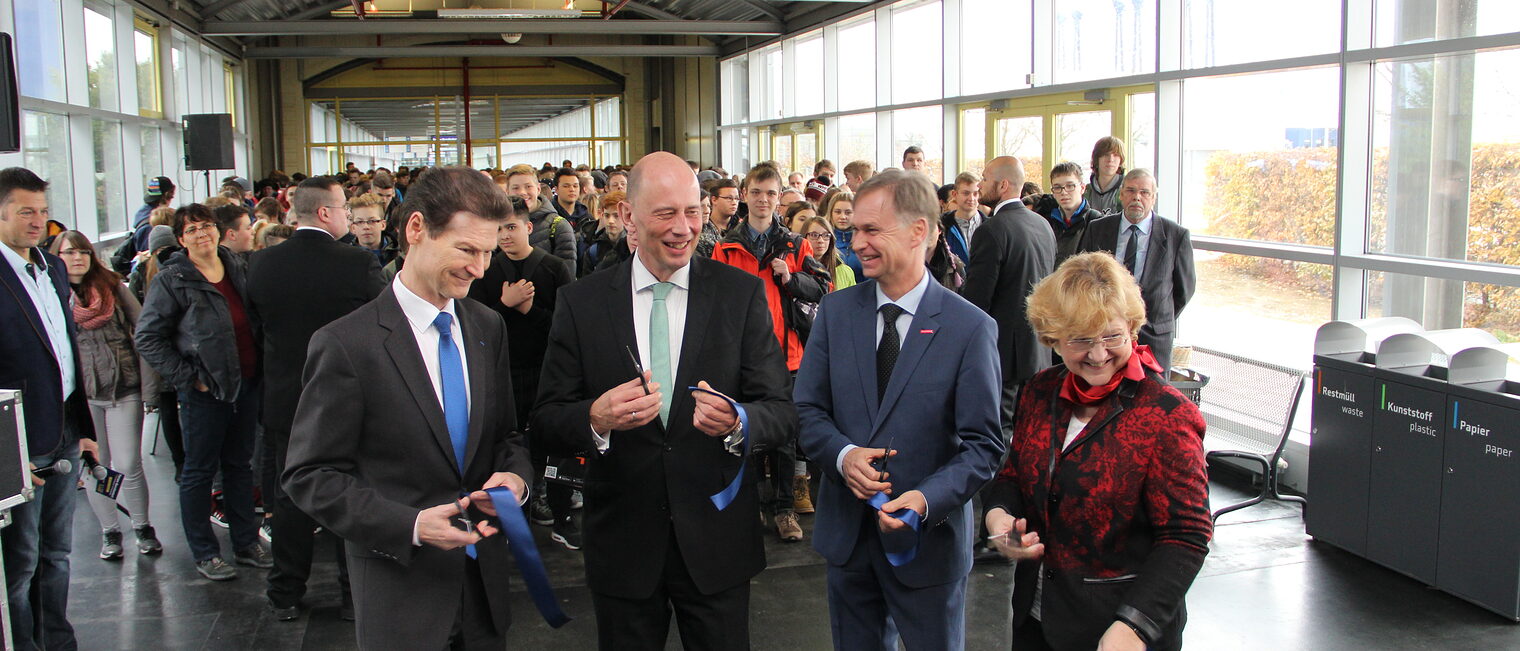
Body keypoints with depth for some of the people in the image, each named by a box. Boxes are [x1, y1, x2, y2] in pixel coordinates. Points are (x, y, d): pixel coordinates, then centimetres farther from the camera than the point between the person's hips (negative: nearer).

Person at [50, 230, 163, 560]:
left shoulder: (113, 288, 4)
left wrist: (149, 384, -4)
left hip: (123, 389, 0)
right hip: (79, 396, 0)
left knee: (129, 466, -2)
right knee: (96, 468, 7)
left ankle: (143, 527, 15)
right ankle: (109, 531, 22)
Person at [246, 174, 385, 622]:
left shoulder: (261, 264, -7)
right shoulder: (360, 263, -17)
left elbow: (255, 323, 5)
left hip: (284, 400, 3)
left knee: (289, 498, 14)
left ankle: (286, 595, 24)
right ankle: (355, 594, 20)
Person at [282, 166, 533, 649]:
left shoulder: (488, 327, 4)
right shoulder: (346, 345, -14)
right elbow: (309, 476, -12)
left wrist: (514, 475, -9)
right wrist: (410, 525, -23)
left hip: (484, 576, 5)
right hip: (400, 589, -5)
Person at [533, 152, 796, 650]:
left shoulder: (742, 294, -4)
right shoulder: (580, 302, -2)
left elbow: (781, 412, -6)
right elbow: (547, 416, -2)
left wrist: (737, 422, -28)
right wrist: (596, 419, -24)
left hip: (717, 539, 0)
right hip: (621, 546, 0)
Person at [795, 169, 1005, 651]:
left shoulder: (971, 328, -12)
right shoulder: (835, 311, 0)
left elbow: (984, 445, -12)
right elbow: (807, 408, 2)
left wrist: (927, 498, -27)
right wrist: (842, 454, -18)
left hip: (930, 538, -3)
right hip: (846, 534, 4)